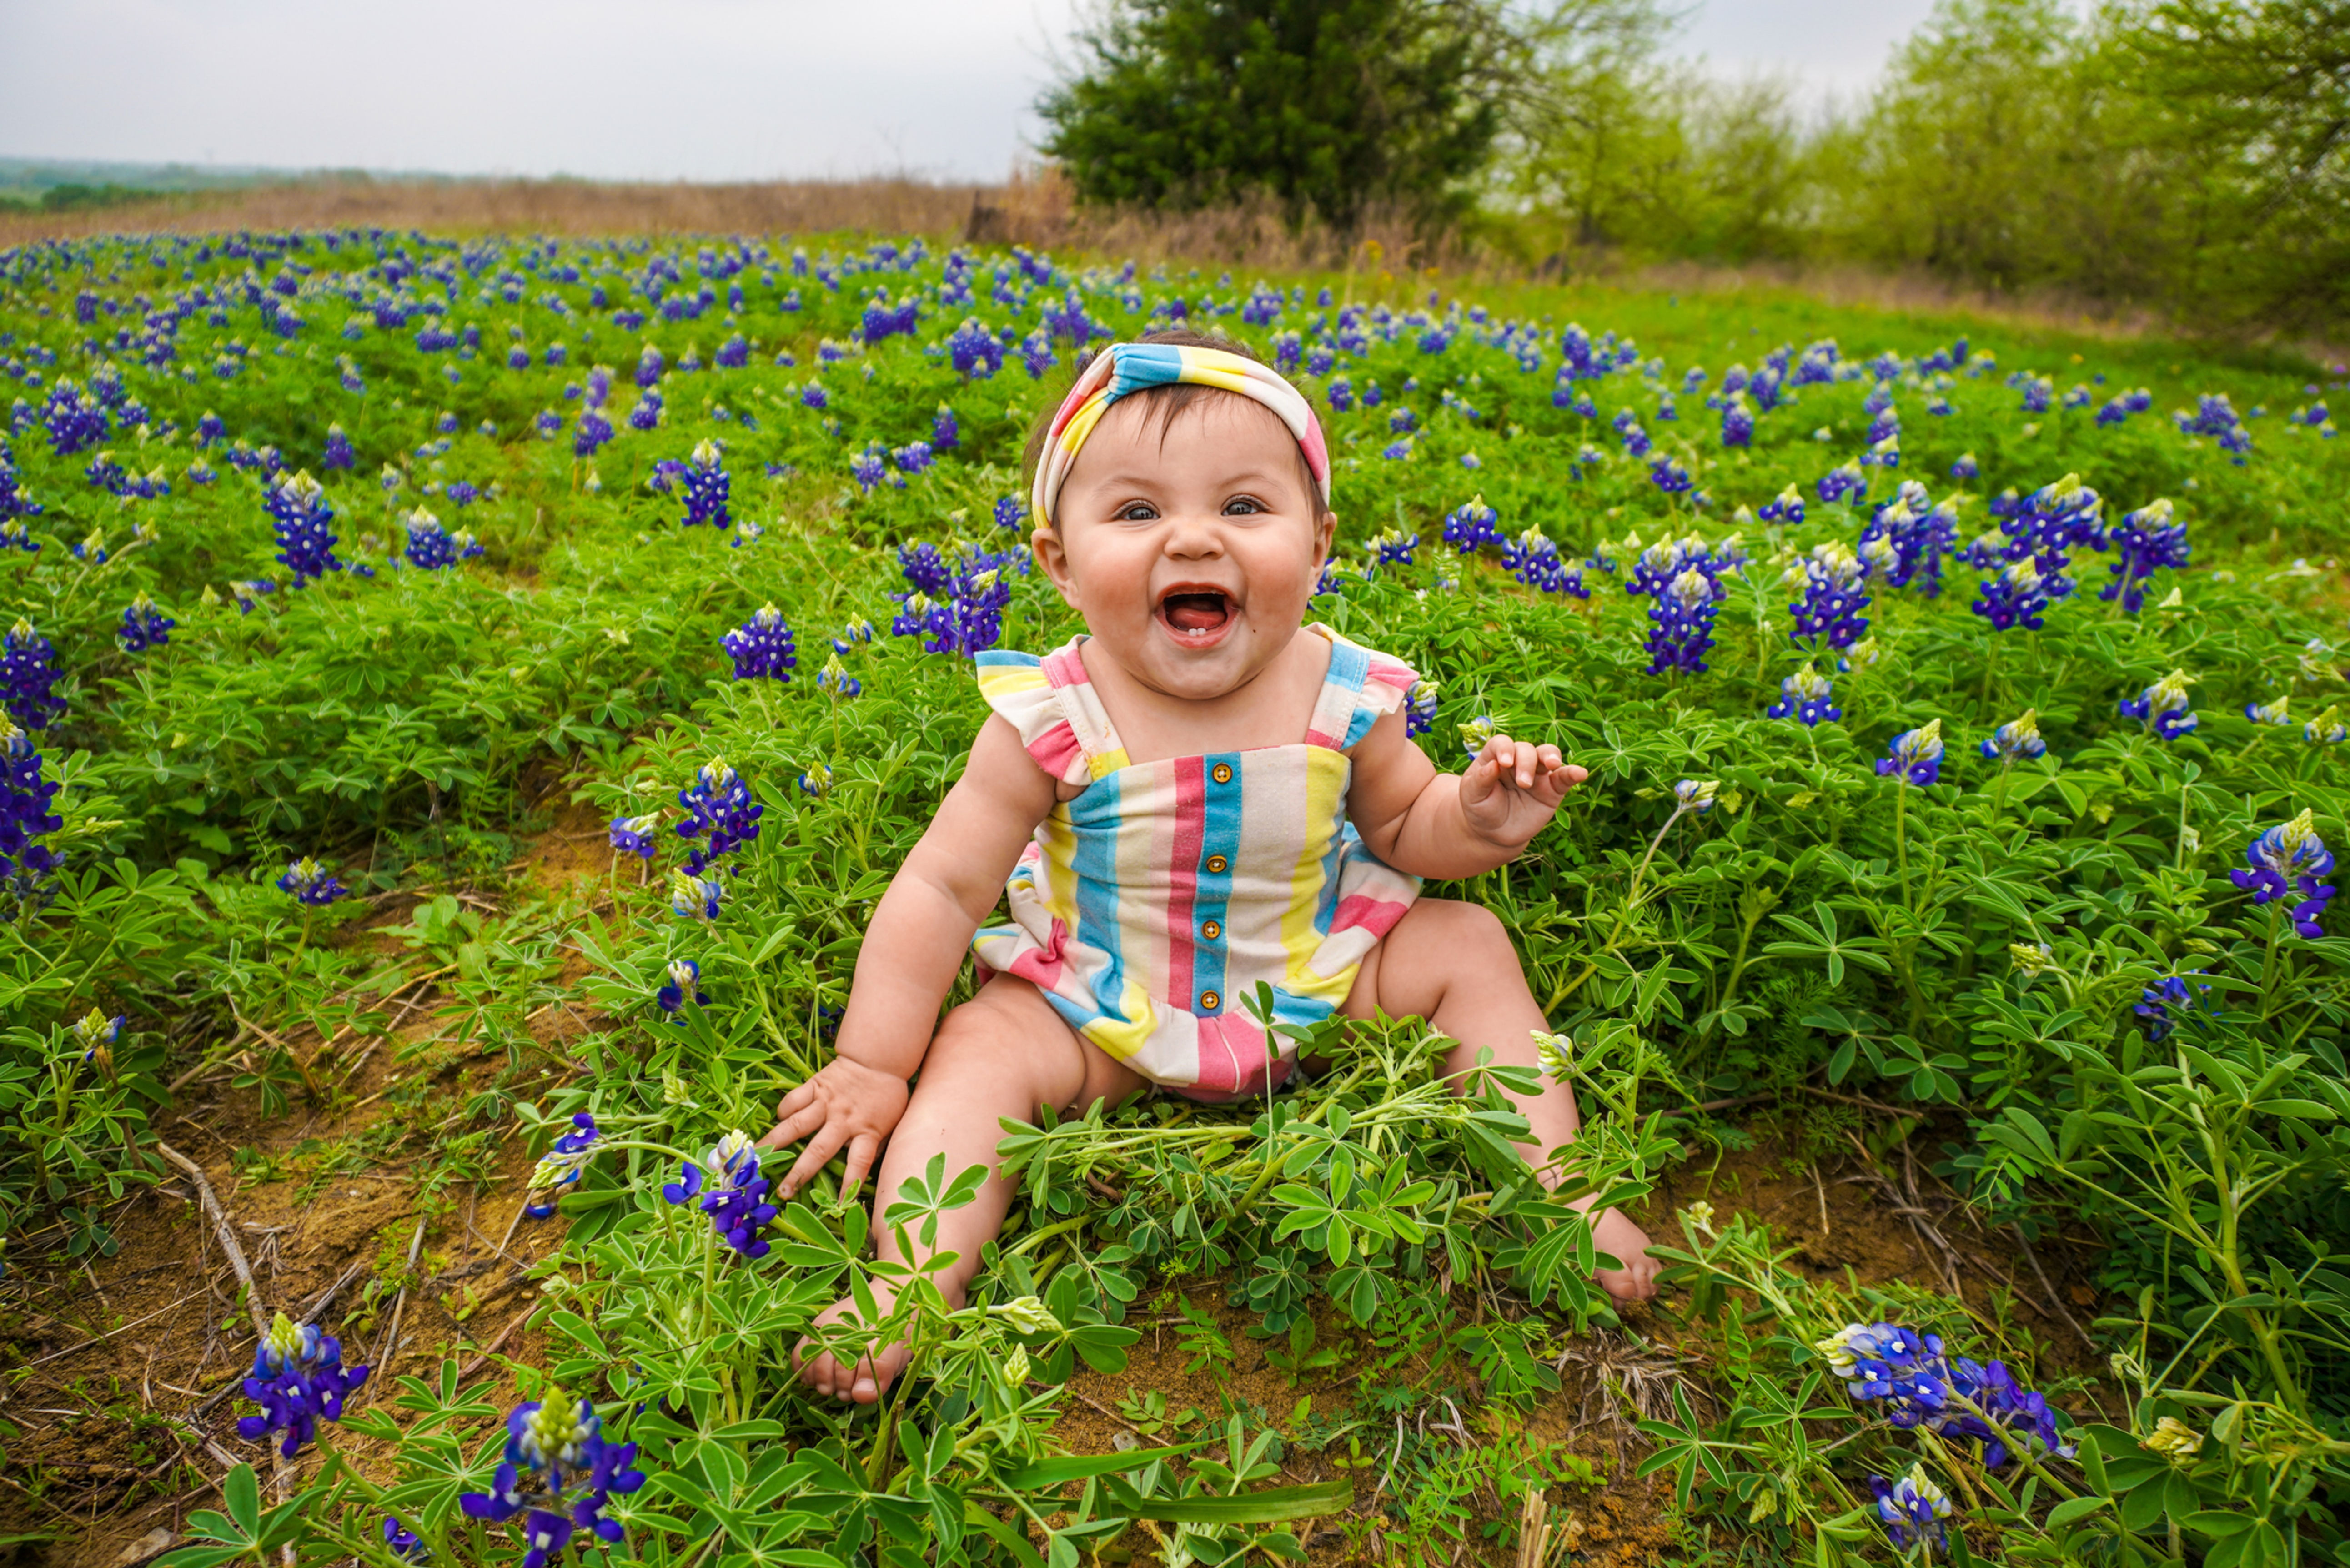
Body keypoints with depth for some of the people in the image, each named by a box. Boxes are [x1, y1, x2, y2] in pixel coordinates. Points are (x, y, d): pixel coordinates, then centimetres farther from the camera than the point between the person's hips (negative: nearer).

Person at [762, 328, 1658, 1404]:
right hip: (1103, 1012, -1)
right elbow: (941, 887, -16)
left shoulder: (1345, 698, -16)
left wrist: (1473, 822, -20)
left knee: (1468, 948, -7)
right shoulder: (1050, 721, -23)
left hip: (1313, 982, 2)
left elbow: (1399, 828, 4)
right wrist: (873, 1066, -15)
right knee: (977, 1055, -22)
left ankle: (1548, 1178, 2)